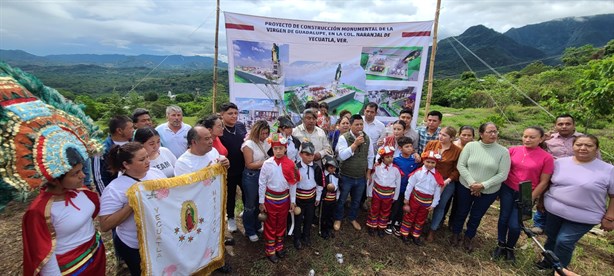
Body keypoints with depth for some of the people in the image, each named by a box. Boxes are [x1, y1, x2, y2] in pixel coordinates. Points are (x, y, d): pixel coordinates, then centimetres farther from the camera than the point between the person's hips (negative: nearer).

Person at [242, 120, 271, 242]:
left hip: (264, 174, 6)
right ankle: (249, 231, 27)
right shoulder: (248, 144, -15)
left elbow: (270, 156, 11)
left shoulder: (266, 142, 2)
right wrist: (265, 162, -19)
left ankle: (257, 226, 39)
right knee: (250, 204, 10)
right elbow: (249, 165, -16)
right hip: (251, 176, -6)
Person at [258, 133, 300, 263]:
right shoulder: (267, 164, -14)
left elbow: (293, 183, -1)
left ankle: (279, 246, 38)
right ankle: (270, 250, 29)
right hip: (270, 198, -2)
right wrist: (261, 201, -5)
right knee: (270, 225, 12)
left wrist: (293, 200, 2)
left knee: (282, 223, 18)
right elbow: (262, 183, -7)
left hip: (284, 198, 2)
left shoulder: (290, 164, -9)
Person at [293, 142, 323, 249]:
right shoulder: (296, 167, -18)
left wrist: (318, 197, 7)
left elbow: (319, 184, 4)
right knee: (298, 219, 11)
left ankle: (306, 236, 39)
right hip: (299, 198, -3)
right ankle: (297, 238, 30)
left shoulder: (316, 168, -7)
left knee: (309, 218, 18)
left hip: (311, 198, 4)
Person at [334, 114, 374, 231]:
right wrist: (355, 144, -29)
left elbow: (370, 157, 7)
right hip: (346, 177, -4)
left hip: (361, 177, 4)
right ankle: (338, 219, 37)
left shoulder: (367, 138, -1)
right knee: (341, 200, 14)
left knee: (356, 200, 21)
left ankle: (352, 218, 44)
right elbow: (342, 156, -26)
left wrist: (368, 172, 6)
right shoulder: (344, 138, -15)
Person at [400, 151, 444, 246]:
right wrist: (406, 199, -4)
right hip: (415, 197, -3)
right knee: (410, 216, 10)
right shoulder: (418, 172, -13)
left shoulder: (438, 176, -5)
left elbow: (437, 191, 0)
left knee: (421, 219, 17)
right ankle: (404, 233, 26)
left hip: (427, 200, 3)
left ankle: (416, 235, 34)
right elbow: (410, 185, -8)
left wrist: (434, 204, 0)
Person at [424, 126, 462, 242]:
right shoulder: (431, 144, -6)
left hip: (447, 183, -1)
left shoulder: (457, 151, -10)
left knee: (440, 206, 12)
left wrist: (447, 181, -16)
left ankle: (433, 230, 30)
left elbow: (457, 170, -5)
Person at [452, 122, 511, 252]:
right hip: (465, 187, 0)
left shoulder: (503, 151, -10)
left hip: (489, 192, 0)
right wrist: (471, 183, -18)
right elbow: (461, 165, -9)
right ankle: (455, 234, 38)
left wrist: (483, 185, -19)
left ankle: (468, 238, 39)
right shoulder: (470, 146, -9)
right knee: (461, 212, 16)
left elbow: (503, 174, -11)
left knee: (476, 216, 15)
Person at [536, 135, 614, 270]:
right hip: (554, 211, 3)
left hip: (583, 217, -3)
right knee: (551, 237, 16)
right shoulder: (560, 162, -2)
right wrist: (542, 200, 8)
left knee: (564, 242, -3)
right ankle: (548, 260, 37)